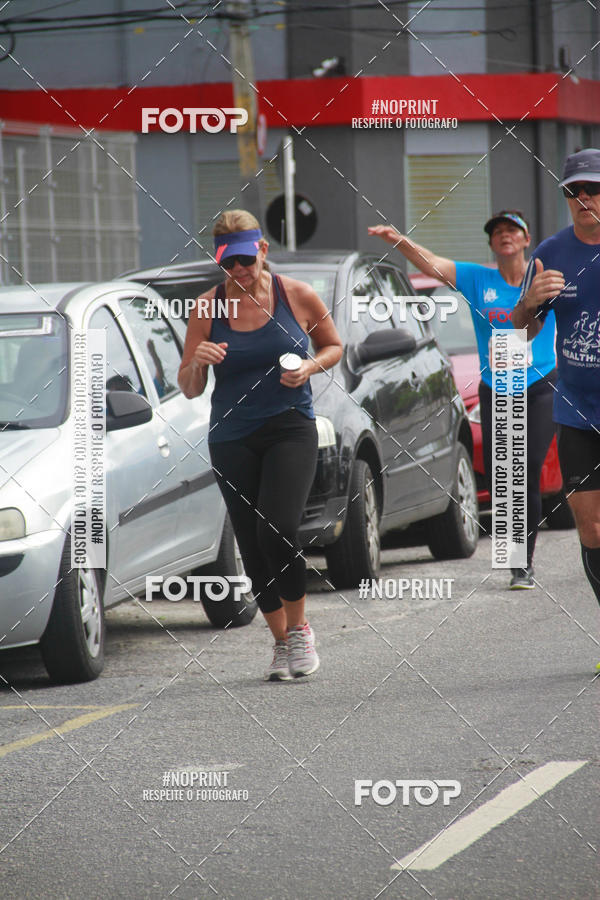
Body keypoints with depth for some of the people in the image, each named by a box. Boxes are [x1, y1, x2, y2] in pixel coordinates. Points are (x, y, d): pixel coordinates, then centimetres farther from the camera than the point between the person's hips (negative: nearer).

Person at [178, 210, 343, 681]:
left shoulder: (297, 296, -3)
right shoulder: (208, 309, -1)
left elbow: (334, 346, 13)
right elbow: (189, 390, 4)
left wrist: (309, 367, -8)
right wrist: (198, 362, -18)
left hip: (291, 428, -2)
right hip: (231, 438, 2)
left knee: (278, 529, -20)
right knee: (253, 546, 4)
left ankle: (299, 629, 1)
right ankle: (281, 641, 22)